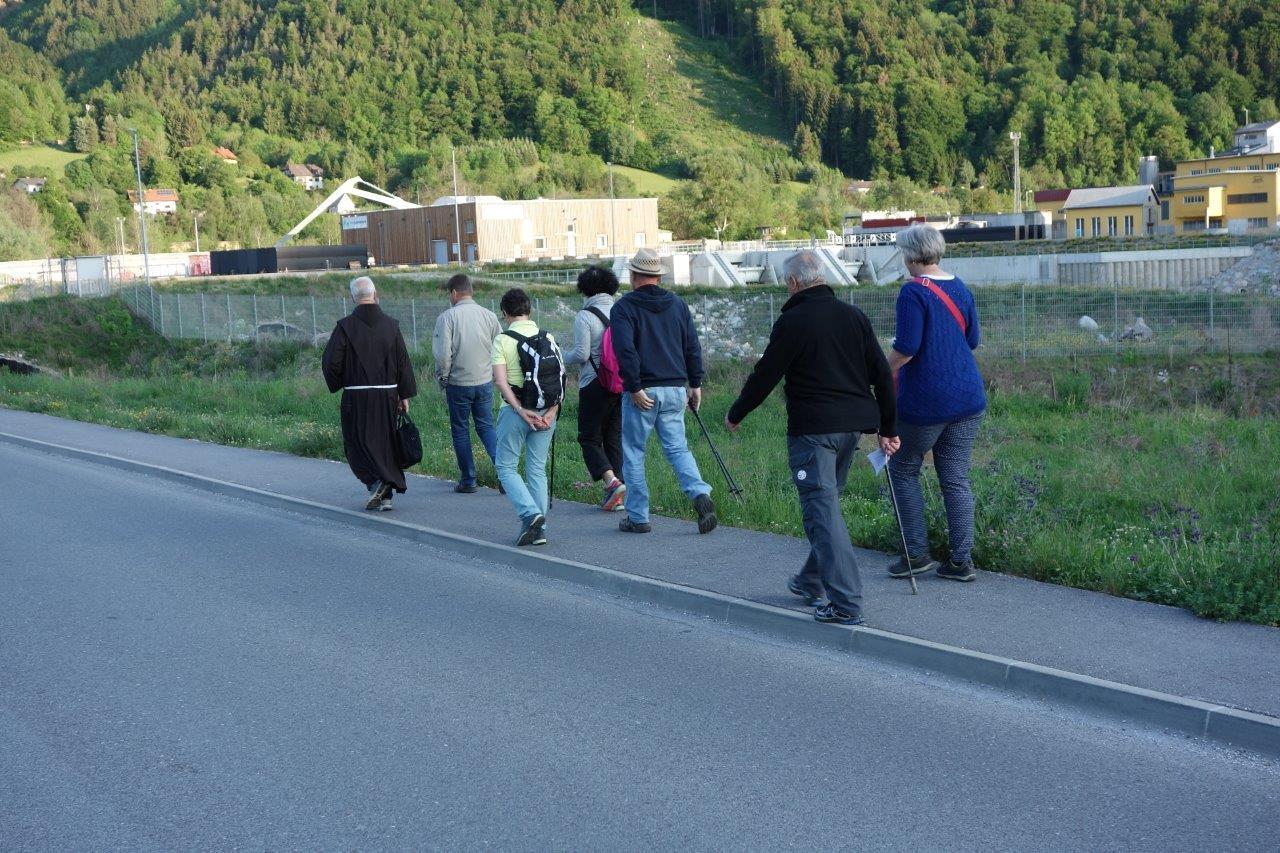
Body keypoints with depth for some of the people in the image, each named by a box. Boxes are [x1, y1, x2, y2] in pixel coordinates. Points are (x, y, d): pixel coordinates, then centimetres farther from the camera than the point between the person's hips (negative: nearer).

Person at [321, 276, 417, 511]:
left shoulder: (345, 326, -8)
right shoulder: (391, 325, 0)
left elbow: (330, 362, -9)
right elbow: (403, 362, 2)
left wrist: (337, 385, 10)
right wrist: (405, 395, 9)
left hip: (356, 397, -3)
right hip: (387, 396, 3)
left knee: (357, 443, 7)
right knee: (384, 442, 12)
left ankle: (377, 480, -16)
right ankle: (385, 496, 13)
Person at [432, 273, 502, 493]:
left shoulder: (447, 317, -11)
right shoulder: (488, 315, 1)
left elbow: (442, 354, -15)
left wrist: (443, 378, 0)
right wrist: (492, 372, 13)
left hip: (458, 383, -3)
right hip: (485, 382, 3)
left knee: (460, 430, 10)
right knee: (486, 426, 14)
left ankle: (468, 480, 14)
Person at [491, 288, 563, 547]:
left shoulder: (502, 340, -7)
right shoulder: (548, 338, 6)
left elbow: (500, 381, -16)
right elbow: (562, 377, 0)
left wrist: (521, 411, -16)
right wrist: (552, 410, -5)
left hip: (515, 411, -4)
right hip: (545, 413, 4)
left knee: (506, 467, 8)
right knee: (537, 469, 11)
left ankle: (530, 513, -13)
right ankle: (539, 529, 10)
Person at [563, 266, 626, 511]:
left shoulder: (584, 316, -10)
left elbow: (581, 353, -12)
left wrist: (560, 360, 6)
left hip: (595, 384, -5)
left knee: (590, 438, 3)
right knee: (614, 438, 12)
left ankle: (611, 481, -18)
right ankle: (615, 497, 10)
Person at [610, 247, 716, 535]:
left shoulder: (624, 307, -5)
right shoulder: (678, 304, 10)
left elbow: (625, 350, -17)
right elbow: (693, 347, 9)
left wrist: (635, 388, -14)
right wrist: (695, 384, 13)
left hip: (642, 392, -4)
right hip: (675, 390, 4)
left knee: (633, 453, 7)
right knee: (678, 447, 10)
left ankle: (638, 517, 10)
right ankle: (700, 493, -15)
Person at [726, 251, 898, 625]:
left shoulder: (792, 322, -10)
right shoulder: (854, 316, 9)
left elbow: (765, 376, -6)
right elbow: (882, 375, 10)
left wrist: (735, 415, 10)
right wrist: (888, 428, 16)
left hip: (812, 429, -7)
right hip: (852, 426, 7)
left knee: (822, 510, -6)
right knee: (826, 503, 21)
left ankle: (846, 602, -12)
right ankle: (813, 581, 33)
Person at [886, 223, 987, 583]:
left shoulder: (913, 292, -14)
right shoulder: (961, 289, 8)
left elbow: (906, 347, -20)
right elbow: (972, 340, 15)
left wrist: (886, 373, -4)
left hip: (924, 401, -6)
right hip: (968, 397, 7)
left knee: (904, 470, 11)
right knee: (956, 479, 9)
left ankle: (917, 554, 11)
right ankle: (962, 561, 9)